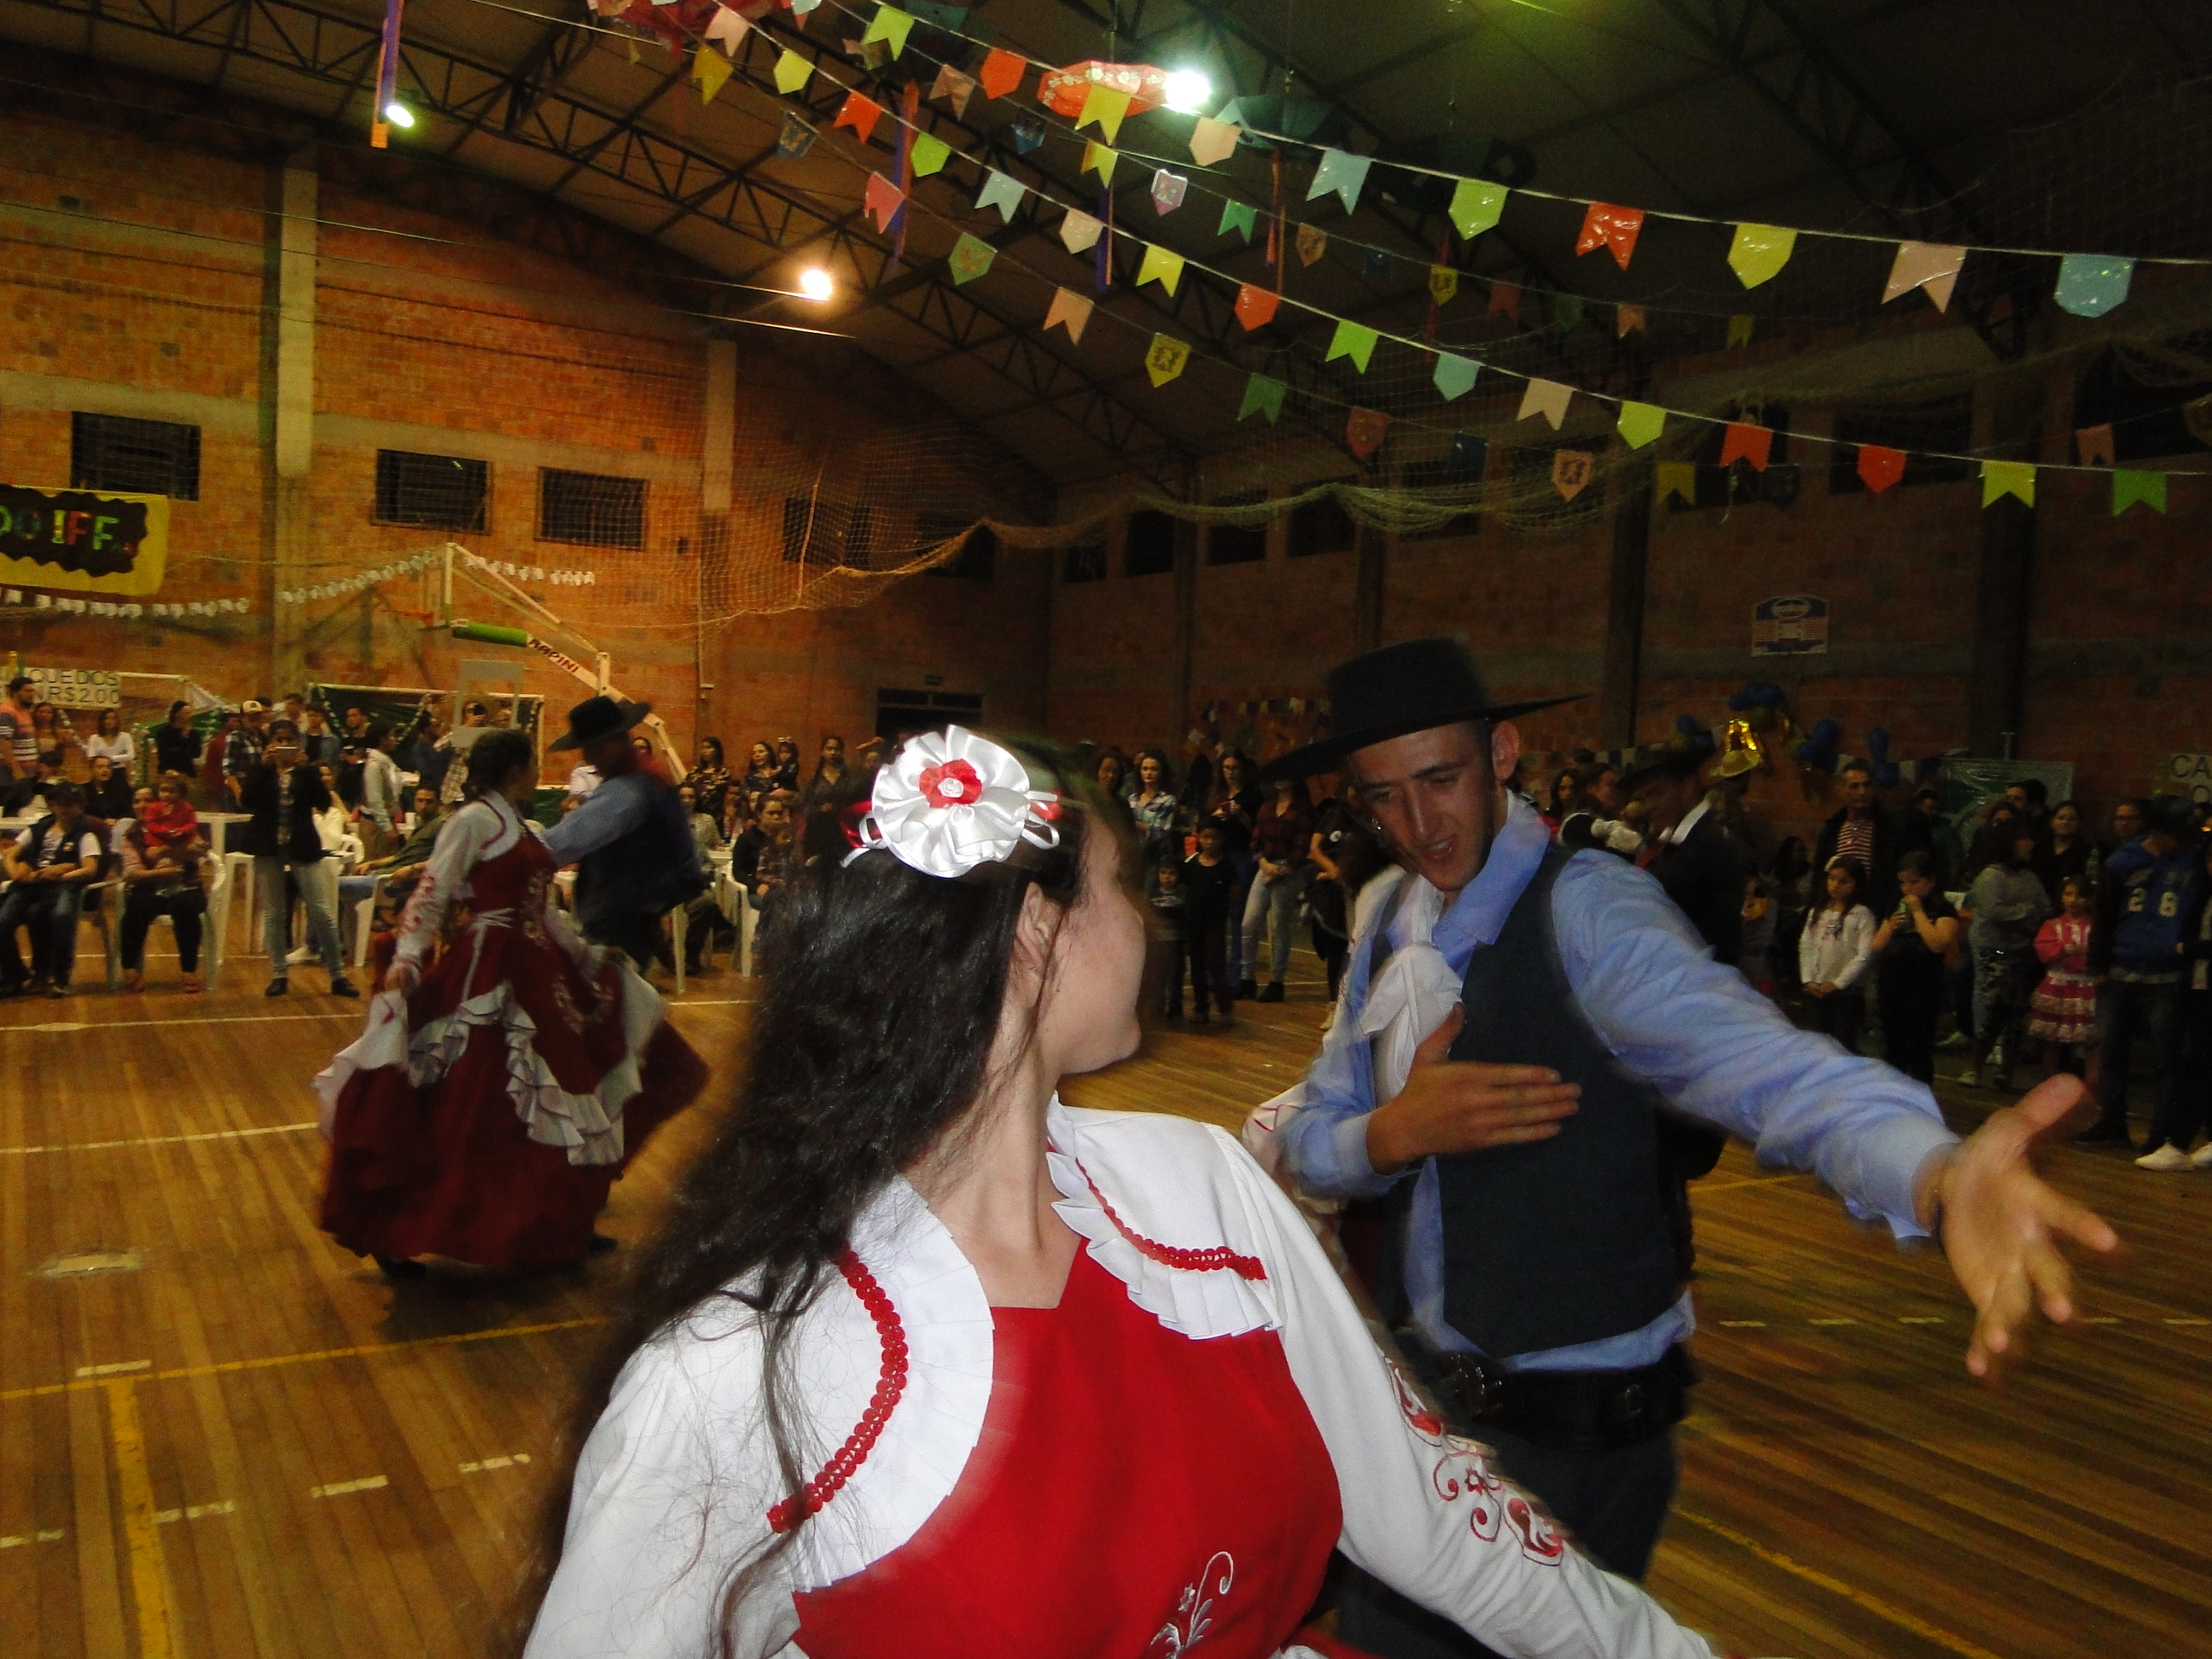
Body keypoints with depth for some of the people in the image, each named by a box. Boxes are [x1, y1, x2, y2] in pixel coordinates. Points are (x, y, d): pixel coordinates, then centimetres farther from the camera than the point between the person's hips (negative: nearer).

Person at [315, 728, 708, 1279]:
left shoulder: (524, 830, 15)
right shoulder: (474, 820, -9)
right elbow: (431, 894, -14)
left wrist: (586, 954, 26)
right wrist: (407, 959, -26)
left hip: (537, 969, 9)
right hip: (488, 972, -9)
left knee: (550, 1100, 13)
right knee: (461, 1109, -6)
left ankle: (558, 1228, 24)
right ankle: (391, 1236, 7)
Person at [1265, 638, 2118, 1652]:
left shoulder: (1584, 910, -22)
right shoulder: (1389, 917, 0)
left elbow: (1761, 1060, -38)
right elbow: (1305, 1143, 1)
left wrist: (1937, 1174, -58)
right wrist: (1391, 1134, -21)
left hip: (1572, 1432, -6)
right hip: (1413, 1389, 7)